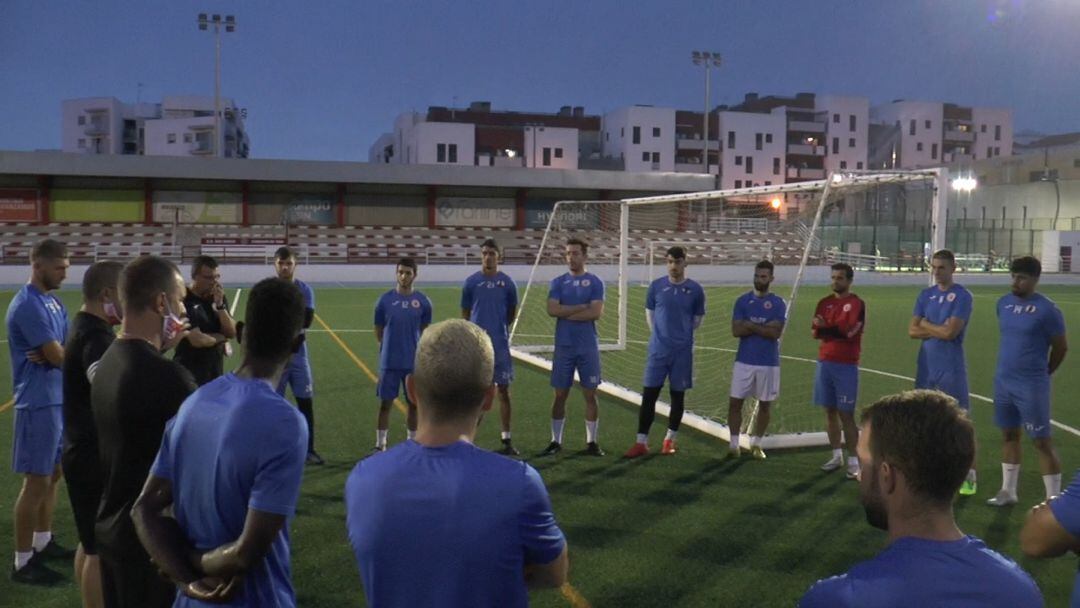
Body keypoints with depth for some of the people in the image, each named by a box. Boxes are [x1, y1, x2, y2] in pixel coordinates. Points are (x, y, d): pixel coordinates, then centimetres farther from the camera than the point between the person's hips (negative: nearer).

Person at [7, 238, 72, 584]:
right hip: (39, 403, -9)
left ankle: (43, 542, 32)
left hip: (59, 399, 9)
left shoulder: (53, 302, 11)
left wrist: (55, 355, -12)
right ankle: (22, 562, 8)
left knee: (54, 474, 17)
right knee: (36, 481, -2)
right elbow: (59, 356, -20)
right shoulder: (27, 306, -18)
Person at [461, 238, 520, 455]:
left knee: (504, 391, 4)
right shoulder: (471, 281, 0)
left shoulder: (507, 282, 0)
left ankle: (507, 440, 12)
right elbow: (465, 313, 8)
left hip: (500, 345, 0)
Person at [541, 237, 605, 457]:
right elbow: (552, 310, -8)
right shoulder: (558, 282, 6)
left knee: (590, 394, 4)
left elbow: (595, 313, -12)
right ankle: (556, 441, 15)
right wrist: (582, 307, -11)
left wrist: (566, 313, -9)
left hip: (588, 347, -1)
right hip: (563, 347, 1)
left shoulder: (595, 282, 0)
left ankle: (591, 441, 14)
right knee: (560, 394, 5)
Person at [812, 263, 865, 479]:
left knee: (846, 414, -4)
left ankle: (853, 460, 2)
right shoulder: (824, 303, 10)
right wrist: (837, 329, -14)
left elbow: (848, 331, -17)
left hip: (846, 366, -5)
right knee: (830, 411, 10)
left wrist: (826, 327, -5)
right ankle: (837, 456, 20)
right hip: (824, 363, 6)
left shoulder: (856, 304, -7)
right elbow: (815, 331, 3)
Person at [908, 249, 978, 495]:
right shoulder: (925, 294, 9)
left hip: (951, 369, -6)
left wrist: (926, 324, -4)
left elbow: (950, 332, -19)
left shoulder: (962, 297, -9)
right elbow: (912, 331, 2)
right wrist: (939, 330, -10)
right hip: (926, 366, 6)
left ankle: (970, 476, 5)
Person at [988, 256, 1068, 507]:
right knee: (1009, 435, 15)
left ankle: (1054, 500, 7)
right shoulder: (1004, 303, 5)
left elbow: (1061, 347, -3)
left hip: (1031, 386, -6)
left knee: (1042, 441, -1)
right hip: (1003, 382, 6)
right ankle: (1008, 491, 26)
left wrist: (1043, 373, 8)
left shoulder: (1047, 309, -13)